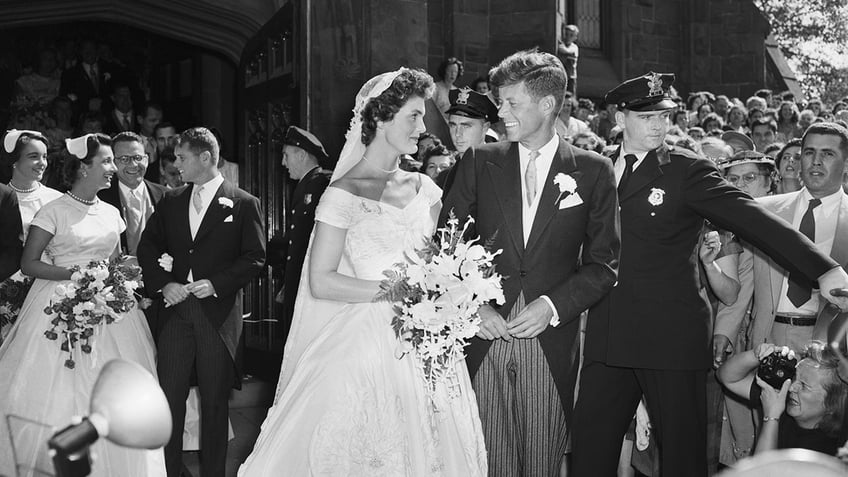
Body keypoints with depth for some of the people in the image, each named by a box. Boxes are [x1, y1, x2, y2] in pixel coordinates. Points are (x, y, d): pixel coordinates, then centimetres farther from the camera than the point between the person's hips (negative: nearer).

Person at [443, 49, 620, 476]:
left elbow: (603, 263, 4)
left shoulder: (592, 171, 4)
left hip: (551, 342, 0)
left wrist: (553, 305, -10)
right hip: (483, 337, 1)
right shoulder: (478, 162, 6)